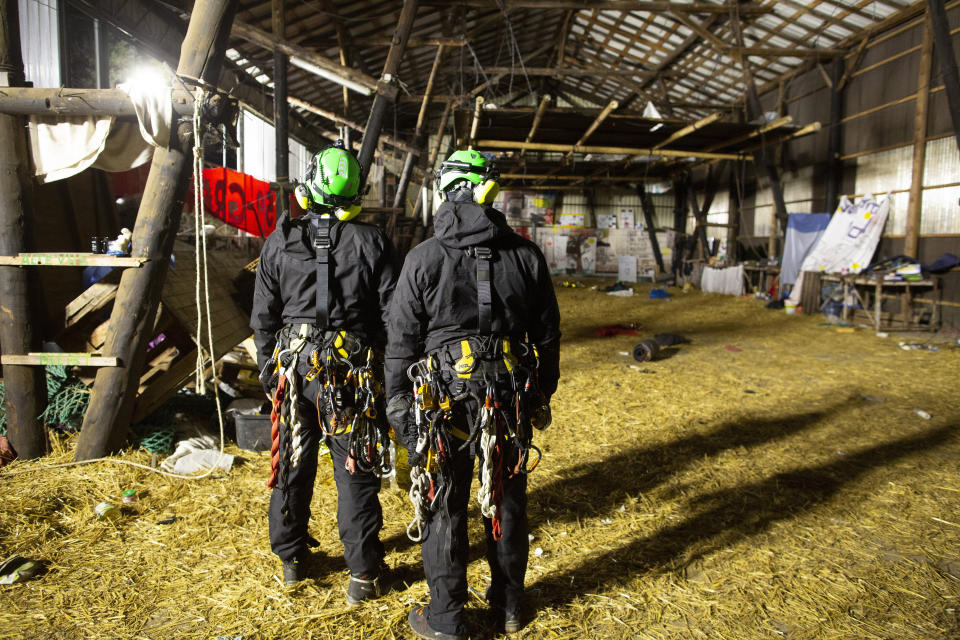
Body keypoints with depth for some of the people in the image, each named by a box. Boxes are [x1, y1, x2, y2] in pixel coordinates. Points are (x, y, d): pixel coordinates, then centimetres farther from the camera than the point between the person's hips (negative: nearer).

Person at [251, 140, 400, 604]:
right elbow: (392, 316, -5)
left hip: (294, 368, 2)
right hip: (355, 371, -2)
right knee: (356, 471, 7)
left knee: (293, 464, 17)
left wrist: (268, 369, 15)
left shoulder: (279, 243, -1)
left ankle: (291, 559, 35)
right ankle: (363, 574, 18)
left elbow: (263, 317, 4)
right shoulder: (372, 243, -6)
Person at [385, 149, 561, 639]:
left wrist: (397, 407, 4)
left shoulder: (423, 259, -8)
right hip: (512, 400, 4)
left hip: (446, 400, -3)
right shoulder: (526, 256, 0)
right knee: (507, 501, 18)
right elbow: (548, 334, 6)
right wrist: (542, 396, 16)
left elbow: (401, 342, -6)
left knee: (443, 507, 11)